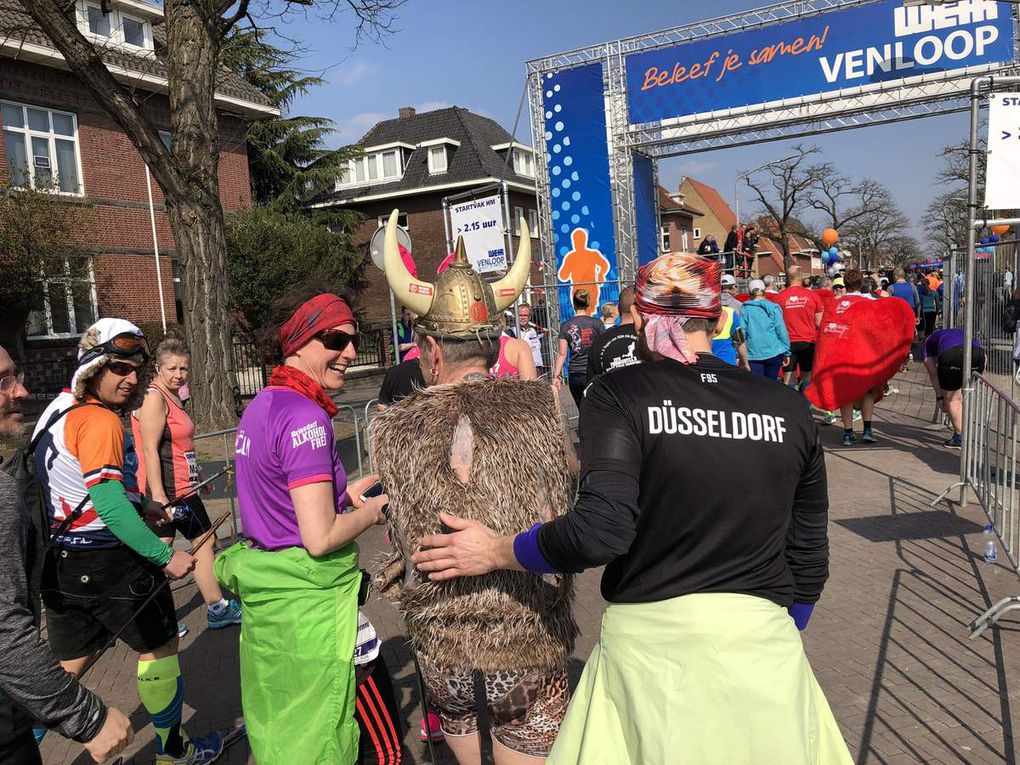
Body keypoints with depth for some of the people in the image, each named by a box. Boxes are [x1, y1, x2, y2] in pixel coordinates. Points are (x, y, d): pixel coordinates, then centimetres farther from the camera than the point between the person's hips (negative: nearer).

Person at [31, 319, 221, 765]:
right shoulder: (100, 421, -20)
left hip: (60, 561, 8)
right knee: (158, 648, 9)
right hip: (108, 562, -8)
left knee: (68, 665, 21)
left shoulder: (59, 410, 9)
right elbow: (108, 504, -27)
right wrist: (165, 556, -24)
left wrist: (139, 506, 19)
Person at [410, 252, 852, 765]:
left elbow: (599, 532, -21)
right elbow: (809, 558, 7)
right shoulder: (789, 409, 1)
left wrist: (495, 551, -6)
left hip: (652, 637, -3)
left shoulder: (620, 395, -11)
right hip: (764, 637, 4)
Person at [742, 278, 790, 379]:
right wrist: (787, 352, 7)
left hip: (753, 354, -1)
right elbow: (781, 330, 0)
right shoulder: (773, 308, 1)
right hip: (773, 352, 1)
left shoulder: (745, 310, -1)